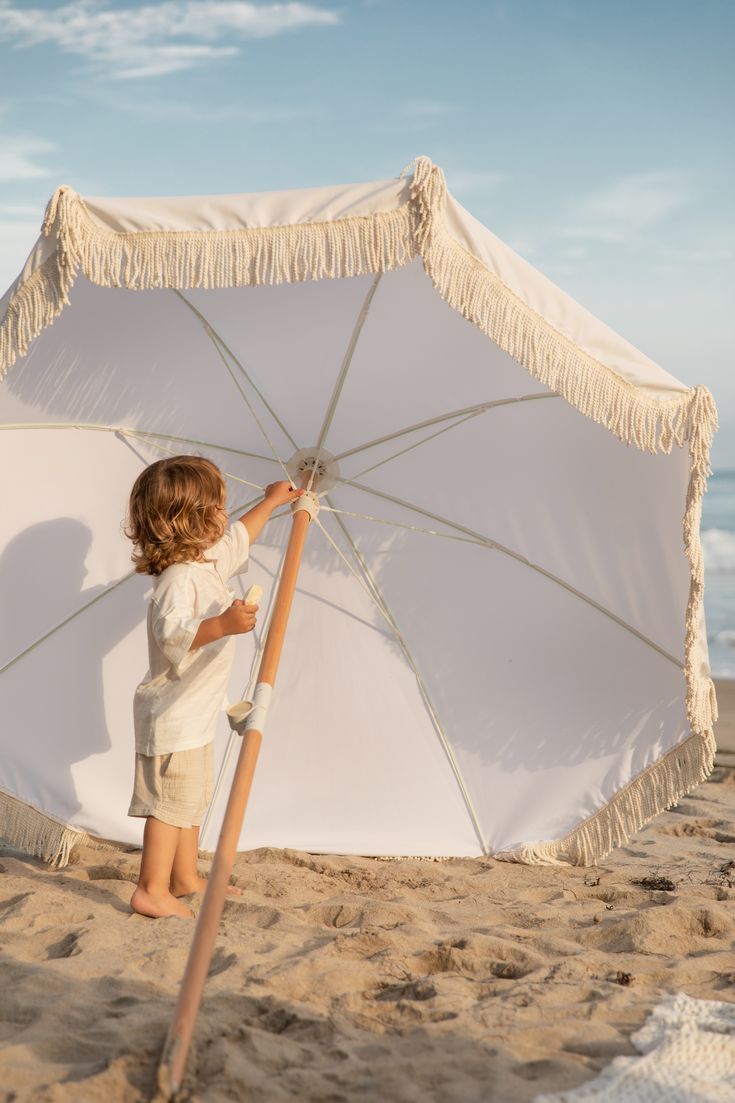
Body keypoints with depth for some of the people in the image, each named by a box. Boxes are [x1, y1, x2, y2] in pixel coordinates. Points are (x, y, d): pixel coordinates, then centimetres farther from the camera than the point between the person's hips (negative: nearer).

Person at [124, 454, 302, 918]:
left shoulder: (210, 562, 8)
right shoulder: (180, 579, -24)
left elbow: (238, 537, 29)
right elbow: (172, 633, -38)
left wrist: (271, 502, 38)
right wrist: (222, 624, -49)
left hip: (194, 711, 11)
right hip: (173, 712, -11)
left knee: (192, 797, 19)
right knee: (172, 800, -7)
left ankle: (185, 878, 31)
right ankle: (151, 890, -2)